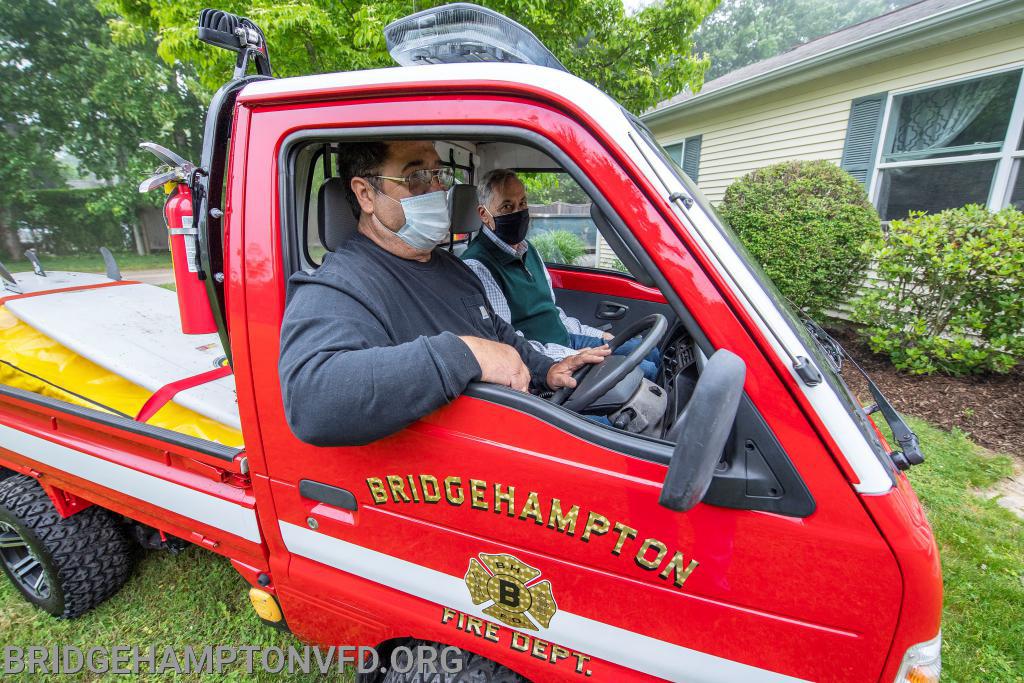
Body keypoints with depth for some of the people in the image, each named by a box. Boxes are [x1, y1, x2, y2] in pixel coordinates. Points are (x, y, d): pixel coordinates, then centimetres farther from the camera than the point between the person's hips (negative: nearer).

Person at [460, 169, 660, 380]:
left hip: (566, 340, 9)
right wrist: (568, 357, -26)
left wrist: (597, 335, 16)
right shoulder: (478, 265, -18)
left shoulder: (527, 249, 13)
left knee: (650, 352, 9)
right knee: (645, 370, -14)